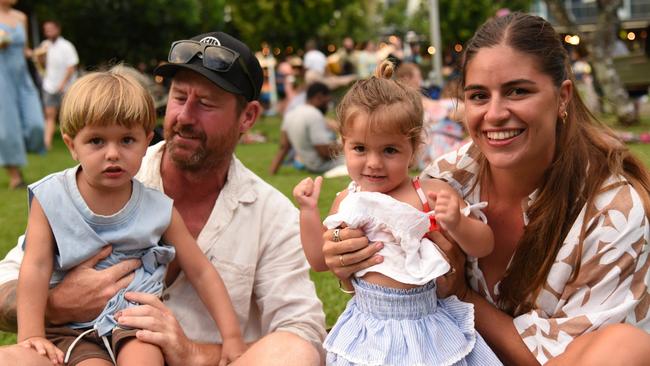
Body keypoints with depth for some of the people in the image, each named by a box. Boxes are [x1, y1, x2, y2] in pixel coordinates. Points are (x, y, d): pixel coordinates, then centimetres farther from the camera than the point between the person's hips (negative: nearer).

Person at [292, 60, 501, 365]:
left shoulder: (433, 193, -7)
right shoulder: (350, 202, 1)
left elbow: (483, 247, -4)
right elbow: (320, 260, 7)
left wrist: (456, 223, -23)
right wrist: (308, 211, -1)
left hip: (429, 325, -1)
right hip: (371, 327, 1)